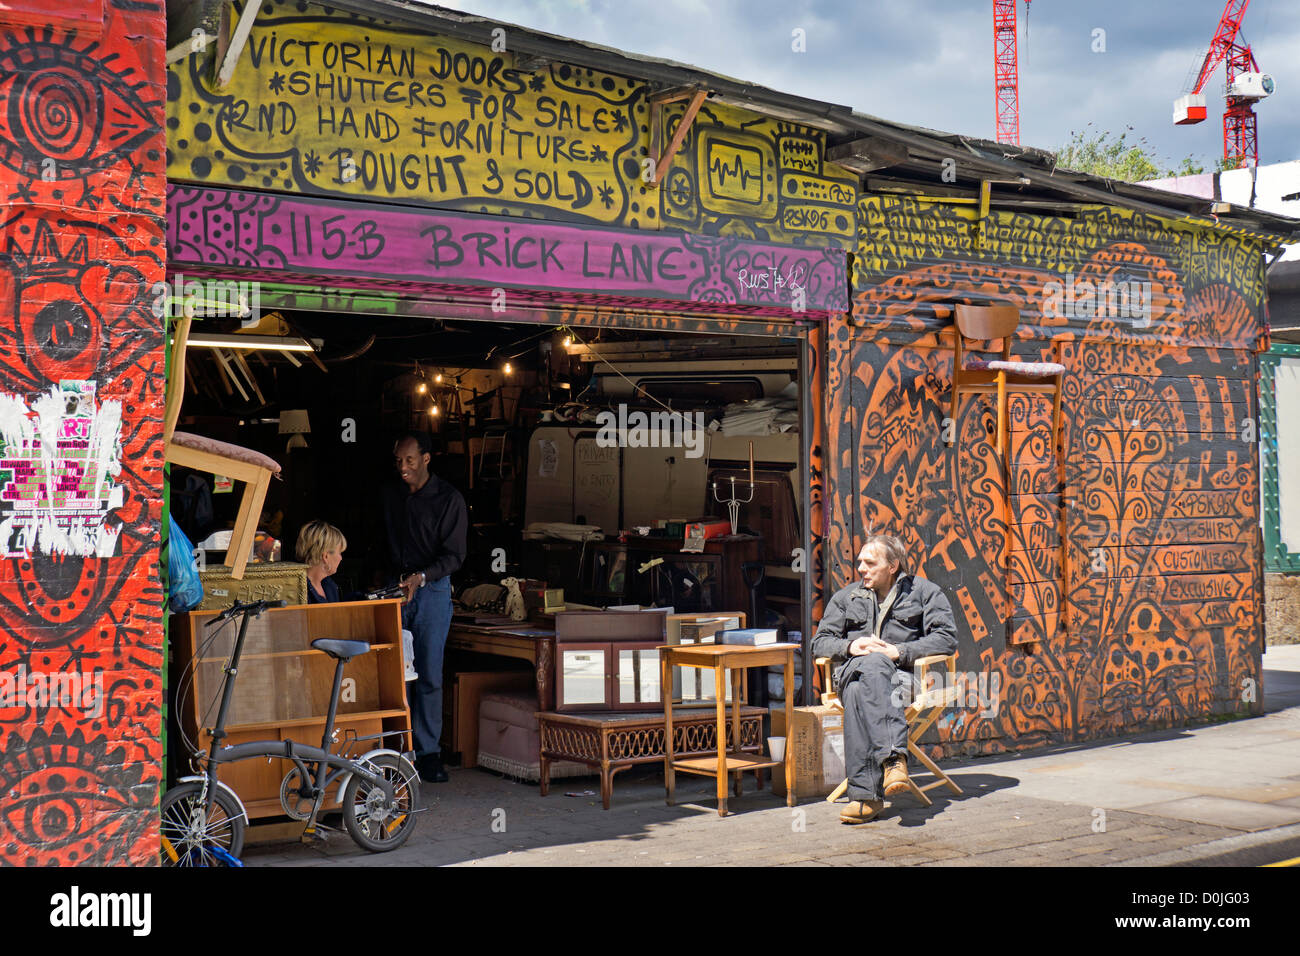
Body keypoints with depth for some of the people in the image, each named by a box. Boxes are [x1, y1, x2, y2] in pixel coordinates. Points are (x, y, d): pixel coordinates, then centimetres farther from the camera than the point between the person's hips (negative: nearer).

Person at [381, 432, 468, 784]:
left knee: (429, 675, -3)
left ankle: (428, 752, 4)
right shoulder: (389, 495, 12)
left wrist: (420, 577, -19)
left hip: (433, 590, -3)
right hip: (393, 589, 3)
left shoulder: (449, 499, -3)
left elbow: (454, 554, -6)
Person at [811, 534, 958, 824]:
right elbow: (820, 641, 21)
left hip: (900, 675, -3)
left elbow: (946, 638, 3)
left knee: (861, 692, -39)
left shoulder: (924, 591, 16)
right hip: (853, 670, 3)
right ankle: (894, 755, -50)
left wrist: (899, 652, -9)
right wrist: (850, 646, -2)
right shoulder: (846, 597, 26)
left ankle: (866, 794, -45)